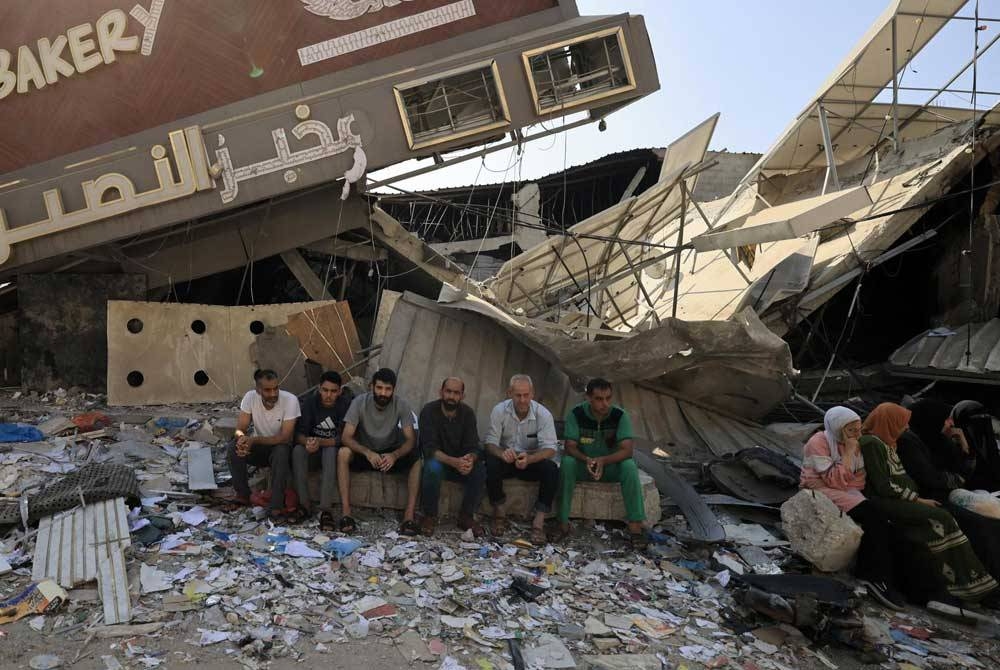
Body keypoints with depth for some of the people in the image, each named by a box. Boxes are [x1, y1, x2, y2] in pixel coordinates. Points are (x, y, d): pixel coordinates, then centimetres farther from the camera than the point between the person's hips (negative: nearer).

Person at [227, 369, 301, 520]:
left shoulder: (290, 400, -25)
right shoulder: (250, 397, -16)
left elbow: (285, 437, -27)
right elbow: (240, 428, -14)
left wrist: (254, 440, -37)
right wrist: (242, 438, -39)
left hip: (279, 446, -3)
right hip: (258, 446, 3)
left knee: (281, 452, -36)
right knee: (233, 447, -25)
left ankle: (275, 506, -29)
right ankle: (243, 495, -6)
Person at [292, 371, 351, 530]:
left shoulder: (345, 405, -13)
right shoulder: (310, 402, -6)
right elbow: (299, 433, -12)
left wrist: (320, 442, -37)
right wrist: (307, 441, -36)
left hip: (334, 450, -2)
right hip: (313, 453, 2)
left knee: (331, 452, -35)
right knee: (298, 450, -30)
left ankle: (326, 509, -38)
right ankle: (305, 504, -24)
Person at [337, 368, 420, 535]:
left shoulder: (401, 405, -15)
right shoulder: (359, 402, -18)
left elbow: (410, 440, -18)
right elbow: (347, 437, -23)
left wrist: (394, 455, -39)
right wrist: (367, 452, -41)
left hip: (391, 453, 1)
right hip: (364, 452, -1)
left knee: (418, 459, -27)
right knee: (343, 453, -33)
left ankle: (409, 516, -28)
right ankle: (346, 514, -31)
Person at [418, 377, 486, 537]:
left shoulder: (468, 413, -4)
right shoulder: (429, 411, -14)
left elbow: (473, 447, -9)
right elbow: (429, 448, -23)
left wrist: (470, 459, -36)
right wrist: (453, 461, -40)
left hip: (460, 463, 3)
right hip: (437, 461, -3)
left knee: (480, 469, -26)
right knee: (433, 467, -36)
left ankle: (466, 516, -8)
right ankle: (429, 516, -14)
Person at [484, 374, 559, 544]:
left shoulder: (543, 414, -14)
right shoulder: (499, 411, -12)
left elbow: (550, 448, -19)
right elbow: (490, 442, -14)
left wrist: (529, 458, -41)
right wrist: (502, 453, -39)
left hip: (533, 460, 0)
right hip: (507, 460, 0)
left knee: (552, 469, -30)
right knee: (490, 464, -32)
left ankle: (539, 521, -19)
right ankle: (500, 512, -11)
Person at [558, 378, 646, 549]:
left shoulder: (620, 415, -16)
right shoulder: (576, 414, -16)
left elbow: (627, 450, -22)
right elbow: (569, 447, -17)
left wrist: (603, 460, -40)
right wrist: (587, 460, -38)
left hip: (611, 465, 0)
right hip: (583, 464, 0)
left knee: (629, 466, -31)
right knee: (567, 463, -33)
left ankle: (635, 525, -26)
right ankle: (563, 522, -26)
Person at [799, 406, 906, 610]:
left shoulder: (852, 443, 9)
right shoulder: (818, 443, -13)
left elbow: (859, 480, 6)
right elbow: (836, 481, -20)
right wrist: (849, 452, -19)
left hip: (845, 492, 7)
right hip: (820, 492, -7)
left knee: (880, 520, -20)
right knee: (871, 514, -27)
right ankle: (874, 576, -21)